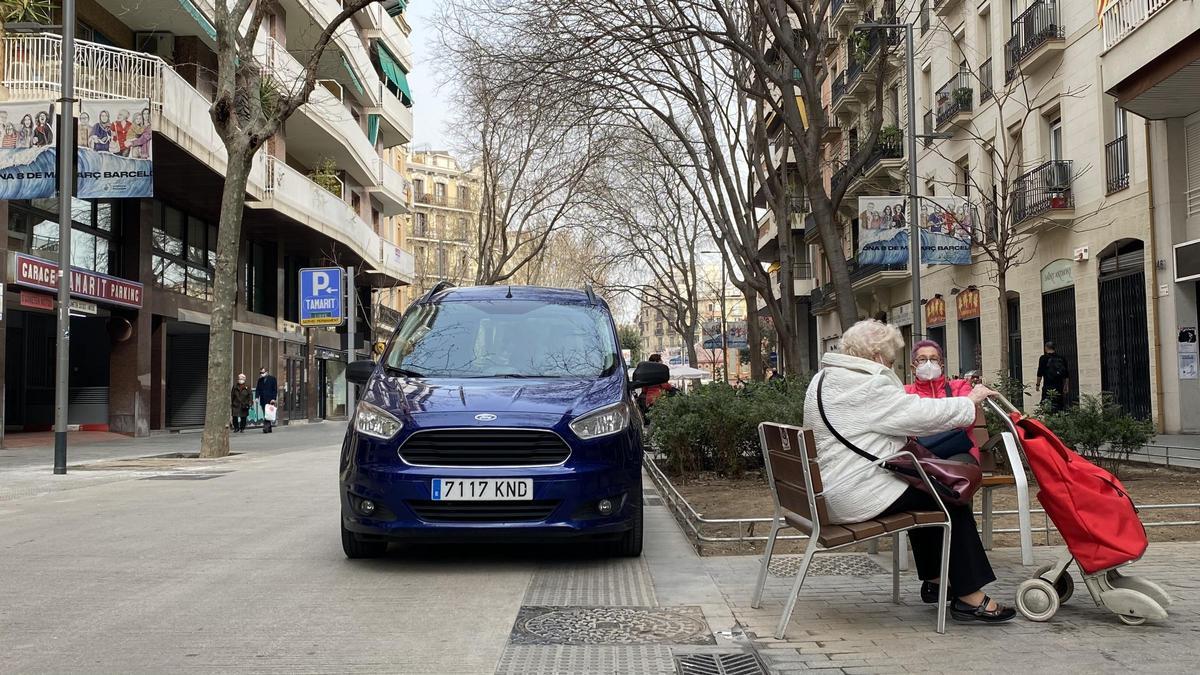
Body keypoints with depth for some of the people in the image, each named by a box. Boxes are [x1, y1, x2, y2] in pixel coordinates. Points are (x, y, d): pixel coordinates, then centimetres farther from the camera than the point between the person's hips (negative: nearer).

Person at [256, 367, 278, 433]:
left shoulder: (272, 378, 1)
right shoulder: (260, 380, 15)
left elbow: (275, 389, -2)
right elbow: (257, 389, 14)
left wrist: (273, 398, -10)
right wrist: (257, 397, -2)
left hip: (270, 400, -5)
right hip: (263, 400, 5)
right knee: (265, 415, 5)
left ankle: (266, 427, -20)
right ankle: (268, 428, 9)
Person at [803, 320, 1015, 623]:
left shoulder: (824, 379, 15)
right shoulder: (866, 386, -17)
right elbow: (923, 413, -14)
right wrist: (969, 401, 0)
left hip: (833, 492, 10)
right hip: (859, 496, -10)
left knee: (924, 490, 26)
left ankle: (934, 580, 29)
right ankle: (969, 596, 3)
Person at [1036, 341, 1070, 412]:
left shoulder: (1043, 358, -4)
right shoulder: (1062, 358, 9)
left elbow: (1040, 373, -4)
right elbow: (1067, 375, 11)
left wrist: (1038, 384, 5)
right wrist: (1066, 386, 17)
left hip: (1048, 386, -4)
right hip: (1060, 386, 4)